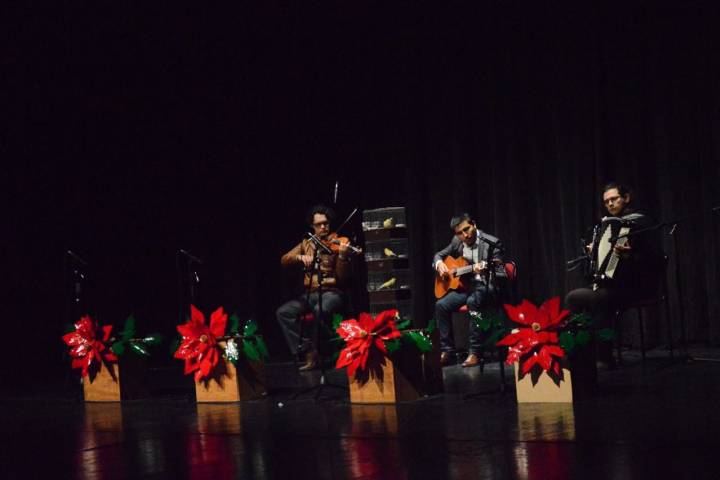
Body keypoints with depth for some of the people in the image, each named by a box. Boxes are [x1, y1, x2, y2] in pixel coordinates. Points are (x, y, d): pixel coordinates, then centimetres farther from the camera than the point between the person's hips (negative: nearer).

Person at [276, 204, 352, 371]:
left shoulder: (337, 244, -1)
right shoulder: (306, 244, 14)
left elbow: (342, 278, -11)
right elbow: (284, 261, 7)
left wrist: (342, 256, -28)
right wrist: (300, 257, -11)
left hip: (332, 293, -5)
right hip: (310, 294, 5)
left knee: (321, 310, -37)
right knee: (283, 312, -17)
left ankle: (319, 350, -21)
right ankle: (308, 352, -18)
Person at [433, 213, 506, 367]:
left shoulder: (492, 243, -9)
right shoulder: (457, 242, 7)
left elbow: (501, 274, -11)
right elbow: (439, 255, 22)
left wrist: (485, 271, -32)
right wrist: (439, 263, -2)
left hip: (486, 286, -6)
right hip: (464, 285, 6)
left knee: (473, 301, -37)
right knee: (441, 305, -16)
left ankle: (475, 352, -33)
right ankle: (447, 351, -6)